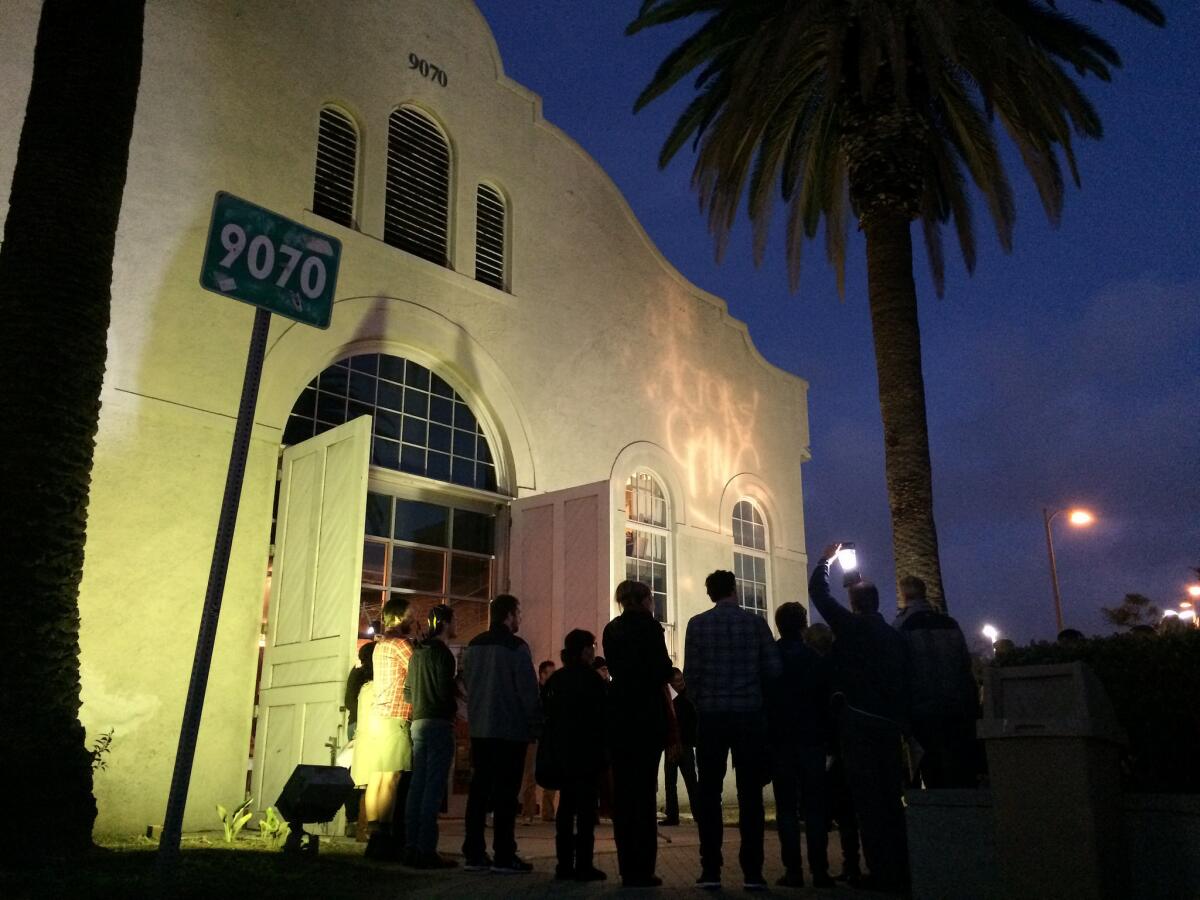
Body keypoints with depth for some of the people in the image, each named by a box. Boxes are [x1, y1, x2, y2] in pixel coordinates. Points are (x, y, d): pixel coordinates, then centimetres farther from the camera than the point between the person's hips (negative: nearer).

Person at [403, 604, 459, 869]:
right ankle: (426, 850, -7)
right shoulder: (442, 653, -10)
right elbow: (445, 691, -16)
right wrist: (454, 710, 1)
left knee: (417, 785, 10)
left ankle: (412, 847, 13)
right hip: (439, 723, -8)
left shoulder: (417, 653, 15)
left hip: (418, 723, 8)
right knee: (434, 787, -7)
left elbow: (408, 690, 18)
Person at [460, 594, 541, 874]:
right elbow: (528, 690, -12)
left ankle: (474, 853, 11)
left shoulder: (473, 646, 10)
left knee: (479, 789, 9)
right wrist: (536, 725, -4)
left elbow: (467, 685, 15)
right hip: (510, 730, -6)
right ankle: (504, 856, -2)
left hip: (479, 729, 6)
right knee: (505, 793, -3)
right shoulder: (515, 646, -11)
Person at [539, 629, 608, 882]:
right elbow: (599, 717, -13)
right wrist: (603, 750, -6)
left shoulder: (555, 679, 10)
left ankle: (565, 864, 12)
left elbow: (547, 714, 12)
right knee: (586, 808, -3)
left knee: (566, 806, 11)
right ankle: (584, 865, -4)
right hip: (586, 754, -7)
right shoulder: (590, 678, -11)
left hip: (560, 752, 7)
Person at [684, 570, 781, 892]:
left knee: (709, 794, 6)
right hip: (749, 714, 0)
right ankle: (752, 872, 4)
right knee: (750, 795, 5)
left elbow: (691, 672, -4)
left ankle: (711, 871, 5)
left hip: (711, 716, 0)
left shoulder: (698, 624, -1)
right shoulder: (756, 622, 0)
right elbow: (773, 669, -2)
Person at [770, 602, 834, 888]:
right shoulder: (817, 659, 0)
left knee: (786, 806, 2)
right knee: (815, 806, 4)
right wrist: (829, 740, 7)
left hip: (779, 740, 0)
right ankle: (819, 870, 0)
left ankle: (793, 870, -2)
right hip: (813, 739, 1)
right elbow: (827, 701, 1)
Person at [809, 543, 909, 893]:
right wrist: (904, 722, 17)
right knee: (891, 796, 12)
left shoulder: (850, 626, -3)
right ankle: (900, 869, 15)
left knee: (867, 797, -3)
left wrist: (825, 560, 20)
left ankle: (882, 872, -3)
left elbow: (817, 592, 6)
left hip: (858, 719, -6)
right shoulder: (895, 636, 12)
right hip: (890, 721, 6)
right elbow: (905, 682, 12)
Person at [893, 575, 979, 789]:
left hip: (925, 711, -4)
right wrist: (972, 703, 13)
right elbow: (966, 664, 9)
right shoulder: (950, 623, 9)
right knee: (964, 772, 10)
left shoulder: (901, 626, -5)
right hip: (959, 708, 4)